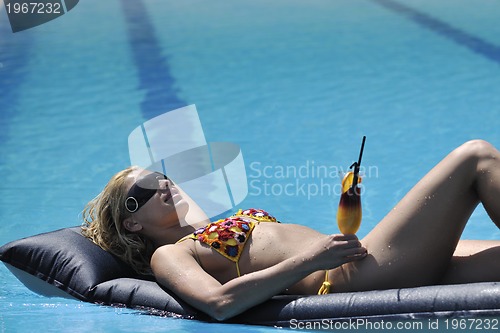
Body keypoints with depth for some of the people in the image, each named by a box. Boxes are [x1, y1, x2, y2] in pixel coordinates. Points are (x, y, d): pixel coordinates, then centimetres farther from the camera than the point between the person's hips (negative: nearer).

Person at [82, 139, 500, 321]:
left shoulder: (209, 233, 27)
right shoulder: (168, 256, 1)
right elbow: (218, 303, -20)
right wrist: (310, 259, -20)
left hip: (359, 260, 9)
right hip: (350, 276, -9)